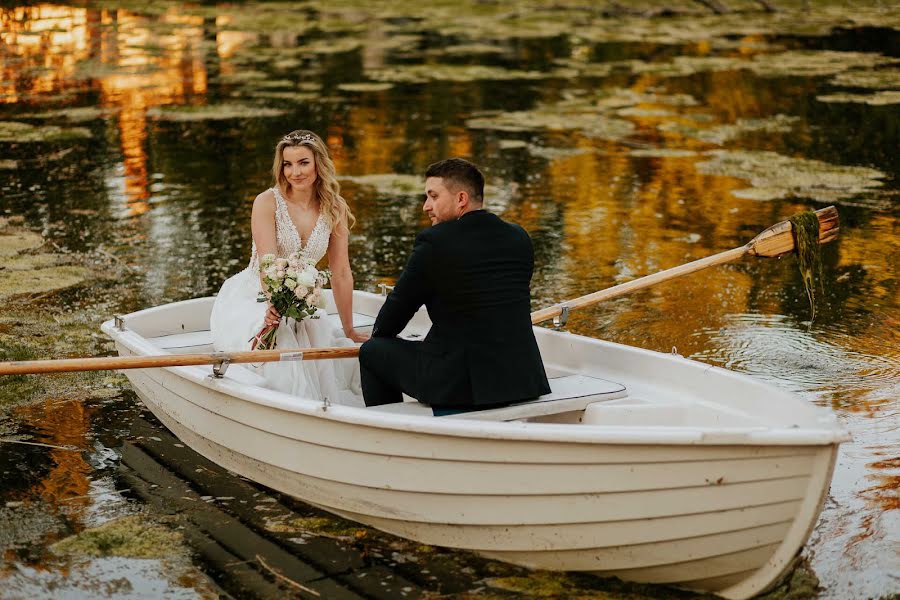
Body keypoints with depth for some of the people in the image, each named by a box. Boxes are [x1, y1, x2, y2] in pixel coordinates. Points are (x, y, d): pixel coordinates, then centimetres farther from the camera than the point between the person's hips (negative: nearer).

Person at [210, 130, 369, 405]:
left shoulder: (335, 209, -1)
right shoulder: (267, 202, -13)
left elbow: (341, 274, 2)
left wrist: (349, 331, 4)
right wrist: (273, 304, -44)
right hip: (251, 300, -4)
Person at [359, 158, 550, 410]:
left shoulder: (434, 242, -11)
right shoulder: (519, 237, 7)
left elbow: (400, 304, 1)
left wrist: (378, 337, 23)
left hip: (461, 386, -6)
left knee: (372, 352, 15)